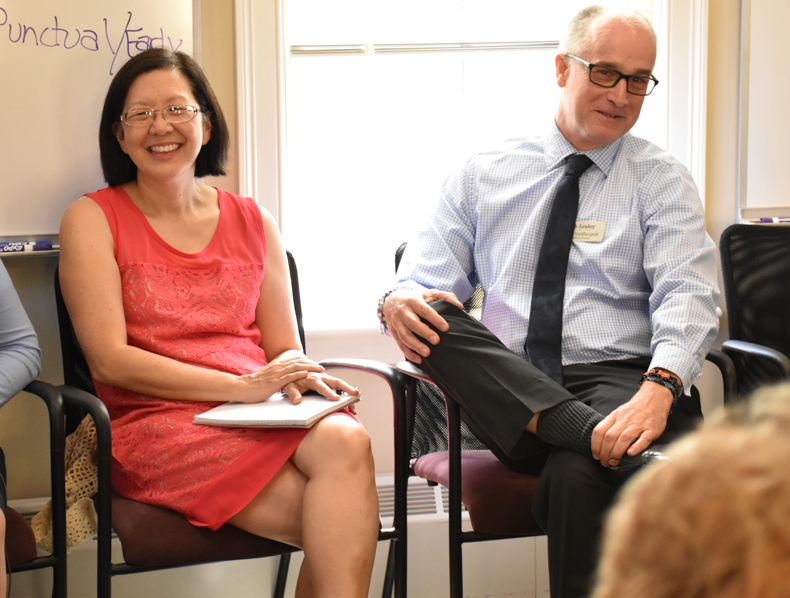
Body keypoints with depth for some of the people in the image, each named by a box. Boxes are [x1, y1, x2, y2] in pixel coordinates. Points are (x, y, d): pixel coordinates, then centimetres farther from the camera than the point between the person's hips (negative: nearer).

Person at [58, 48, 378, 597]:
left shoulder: (253, 222, 18)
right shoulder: (92, 218, 6)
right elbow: (109, 361, -5)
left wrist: (295, 372, -11)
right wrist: (241, 385, -15)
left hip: (264, 411, 4)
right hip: (156, 422, -4)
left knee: (346, 442, -33)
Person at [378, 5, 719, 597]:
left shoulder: (662, 179, 9)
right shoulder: (484, 175, 16)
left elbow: (688, 297, -6)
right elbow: (425, 279, 12)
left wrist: (658, 387, -28)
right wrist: (398, 302, -16)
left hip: (619, 380, -2)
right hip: (507, 393, 3)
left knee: (575, 475, -36)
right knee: (432, 317, -27)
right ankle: (598, 437, -39)